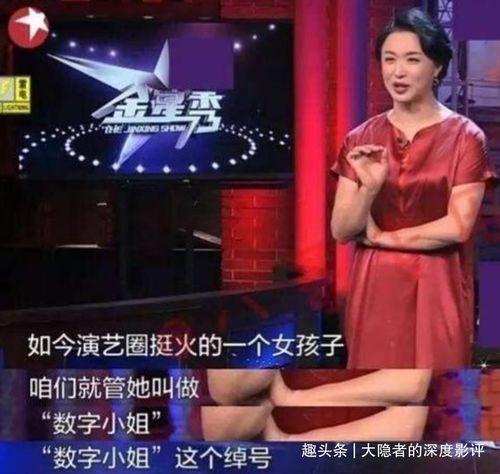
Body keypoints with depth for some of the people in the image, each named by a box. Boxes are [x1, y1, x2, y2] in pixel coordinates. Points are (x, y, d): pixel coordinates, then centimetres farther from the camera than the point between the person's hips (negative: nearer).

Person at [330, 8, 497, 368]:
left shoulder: (465, 137, -5)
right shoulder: (361, 139, 5)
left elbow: (458, 227, -12)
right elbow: (341, 230, 1)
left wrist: (382, 236, -5)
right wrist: (369, 188, -17)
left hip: (436, 292, -3)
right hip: (374, 291, 3)